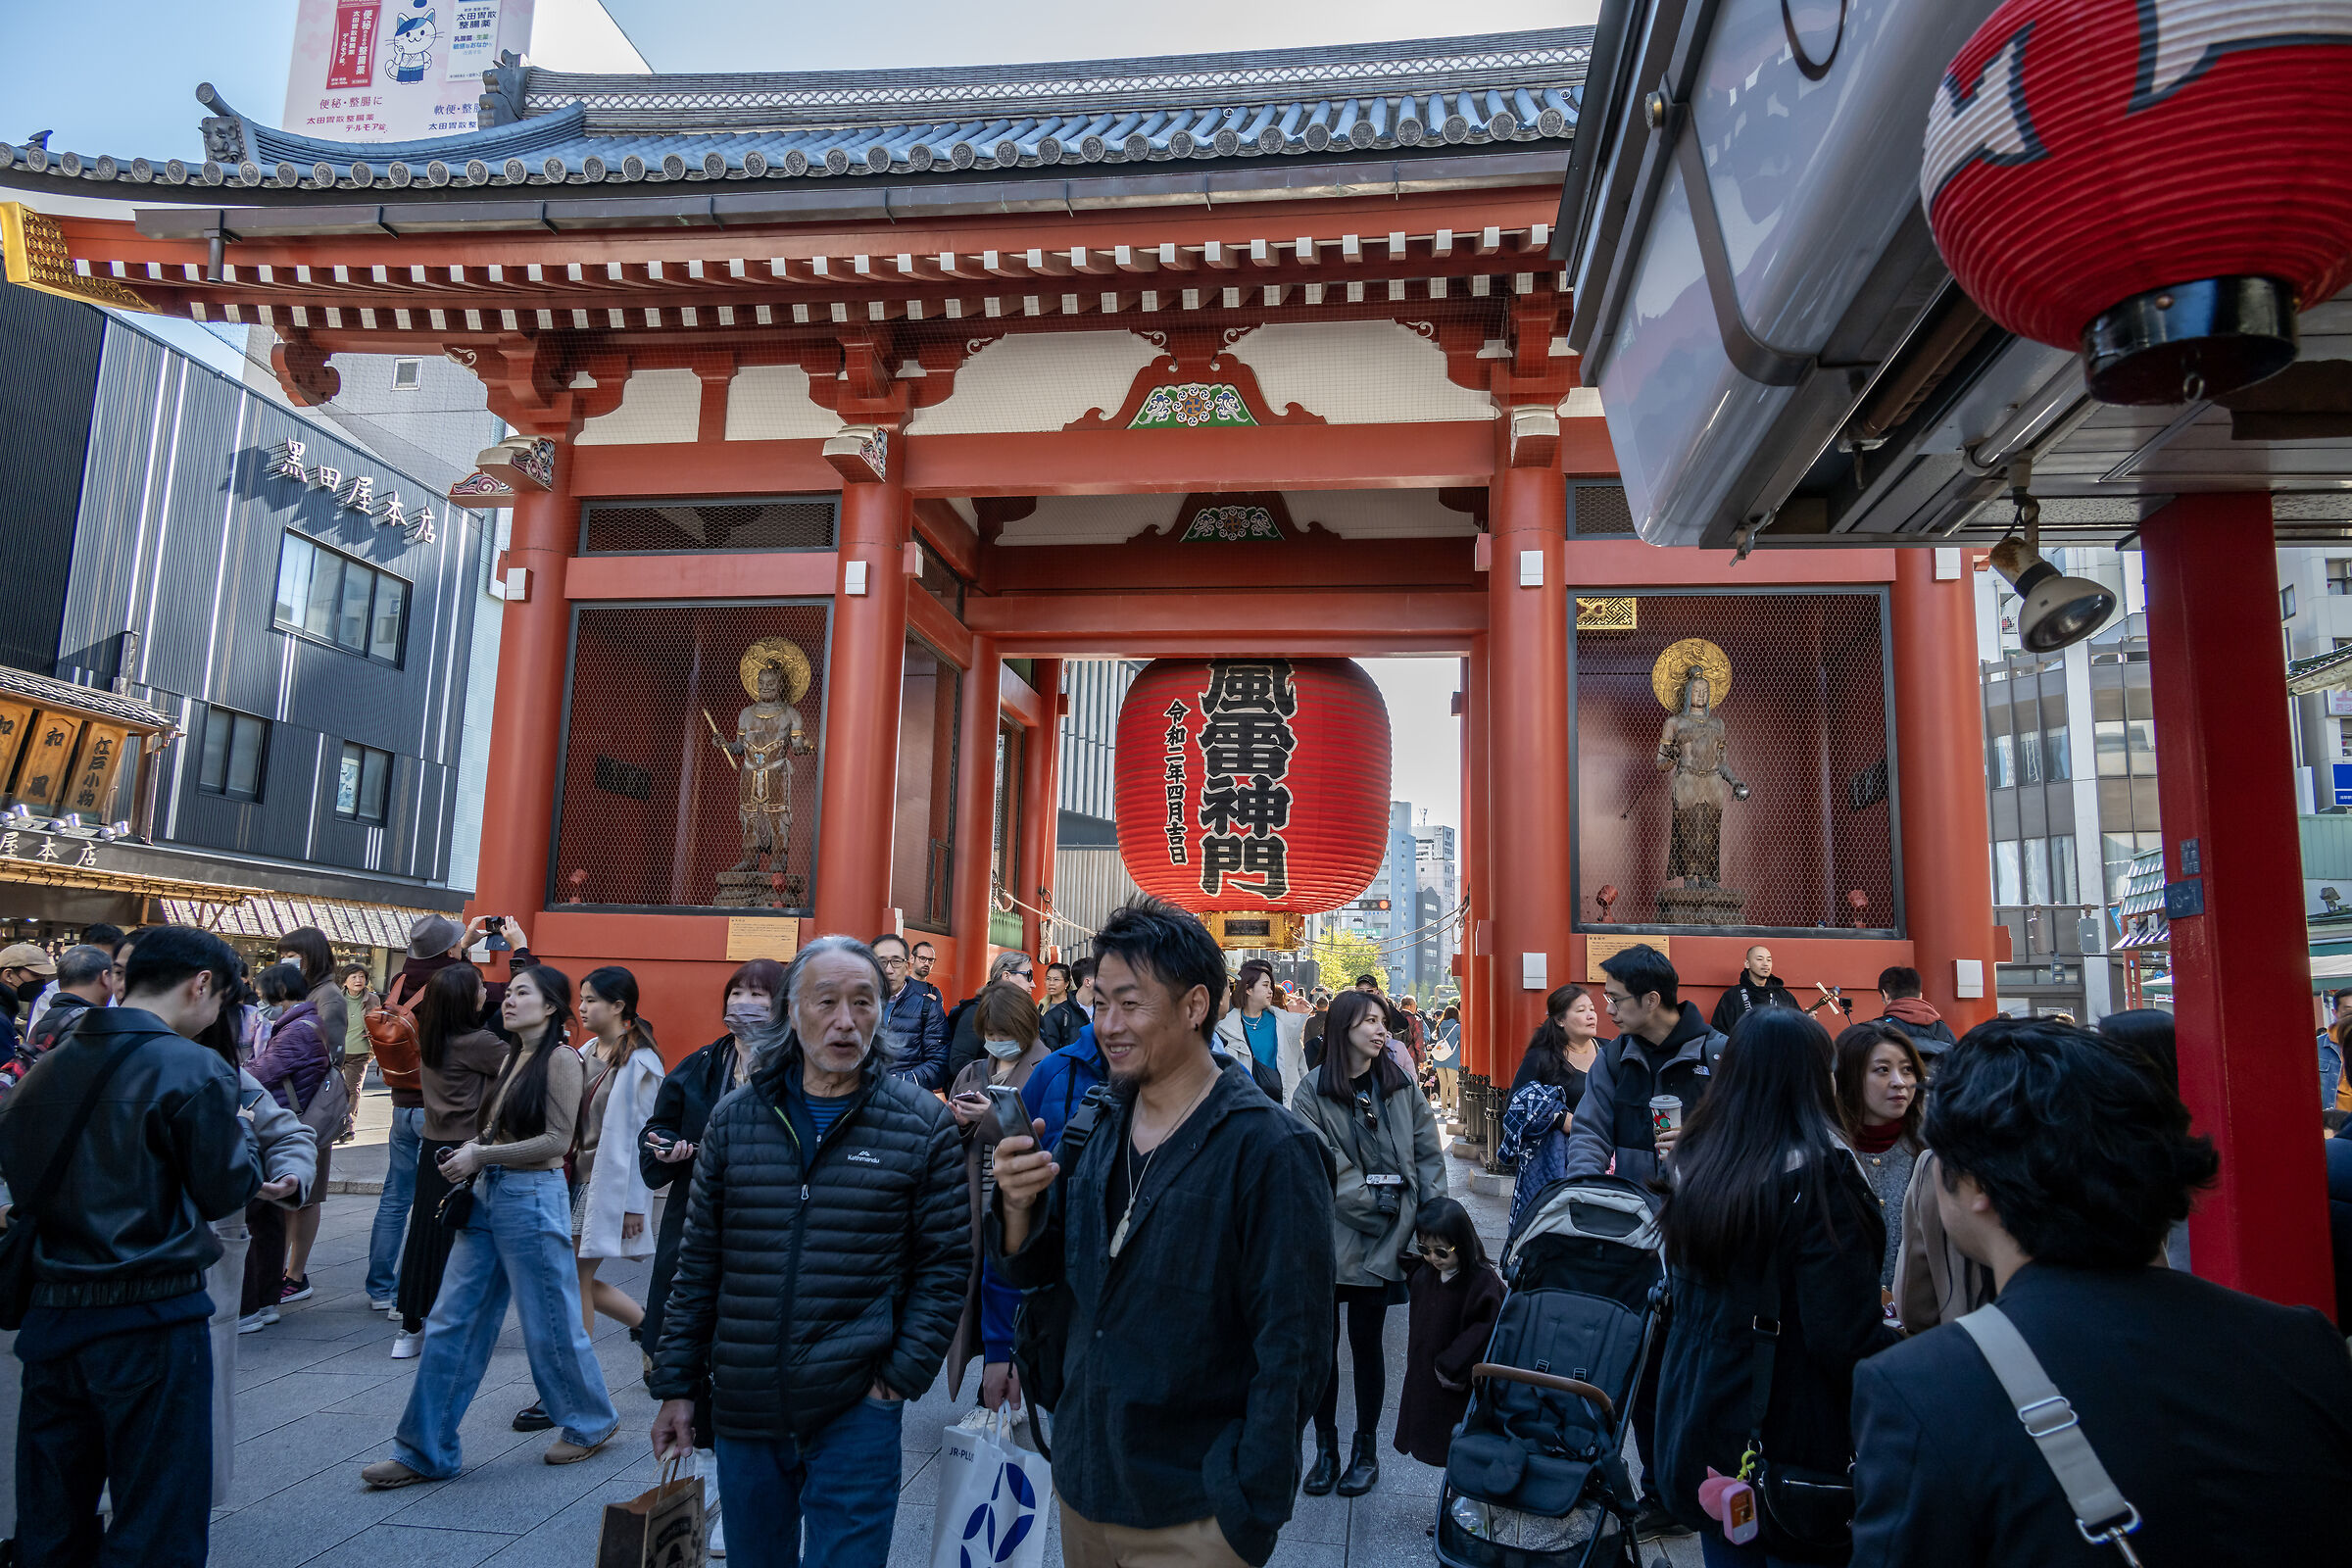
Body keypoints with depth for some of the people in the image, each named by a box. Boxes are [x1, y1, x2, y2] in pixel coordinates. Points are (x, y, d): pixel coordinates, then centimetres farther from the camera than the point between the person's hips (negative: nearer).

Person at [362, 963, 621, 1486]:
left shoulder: (560, 1058, -12)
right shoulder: (514, 1057, 13)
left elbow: (556, 1140, -16)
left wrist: (479, 1155, -15)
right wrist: (471, 1152, -2)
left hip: (533, 1198, -8)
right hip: (488, 1196, 8)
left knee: (549, 1324, 4)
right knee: (451, 1323, 8)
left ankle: (592, 1422, 25)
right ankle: (426, 1451, 17)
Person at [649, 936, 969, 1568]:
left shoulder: (923, 1124, -5)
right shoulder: (736, 1118, 2)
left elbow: (946, 1263, -2)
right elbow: (699, 1264, 8)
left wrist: (902, 1375, -8)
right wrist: (676, 1384, 6)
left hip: (855, 1414, -3)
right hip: (742, 1408, 3)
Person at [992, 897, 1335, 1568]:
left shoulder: (1270, 1149, -19)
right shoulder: (1099, 1132, 1)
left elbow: (1293, 1351, -17)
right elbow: (1030, 1271, 6)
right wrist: (1018, 1203, -14)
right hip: (1081, 1488, 6)